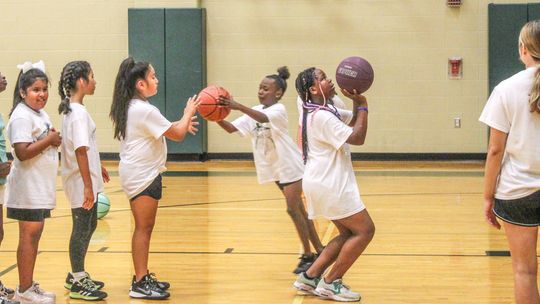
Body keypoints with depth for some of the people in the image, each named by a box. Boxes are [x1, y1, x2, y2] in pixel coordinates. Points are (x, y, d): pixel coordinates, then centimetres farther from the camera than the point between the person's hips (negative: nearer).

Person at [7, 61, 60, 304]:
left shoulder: (41, 114, 13)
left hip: (41, 187, 9)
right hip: (28, 188, -9)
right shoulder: (21, 117, -16)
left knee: (35, 234, 13)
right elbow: (23, 152, -24)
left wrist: (53, 139, 1)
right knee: (29, 235, -4)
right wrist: (49, 140, -17)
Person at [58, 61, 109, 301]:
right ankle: (78, 284, 9)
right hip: (81, 182, -10)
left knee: (89, 225, 19)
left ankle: (77, 276, 30)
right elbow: (80, 150, -25)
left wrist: (97, 167, 27)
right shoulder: (79, 113, -21)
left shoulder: (71, 109, 9)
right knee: (82, 229, -1)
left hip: (86, 178, 10)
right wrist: (88, 186, -26)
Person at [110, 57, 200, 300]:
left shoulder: (129, 108, 11)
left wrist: (181, 124, 12)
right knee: (144, 228, -6)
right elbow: (177, 135, -17)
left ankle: (143, 277, 23)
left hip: (136, 173, 10)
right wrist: (188, 112, -2)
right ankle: (140, 284, -3)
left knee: (144, 227, 16)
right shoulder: (145, 110, -19)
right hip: (143, 175, -10)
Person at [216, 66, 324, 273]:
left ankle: (308, 256, -2)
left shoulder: (279, 109, -16)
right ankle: (319, 251, 20)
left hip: (290, 166, -8)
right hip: (276, 169, 8)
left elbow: (263, 118, -39)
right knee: (298, 211, 12)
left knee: (293, 210, -11)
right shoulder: (255, 112, 5)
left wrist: (238, 107, -51)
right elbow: (231, 128, -3)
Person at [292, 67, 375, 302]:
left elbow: (354, 120, 18)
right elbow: (357, 137, -21)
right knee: (365, 230, -5)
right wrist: (362, 104, -14)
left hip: (327, 184, 10)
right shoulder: (321, 116, -20)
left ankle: (309, 277, 15)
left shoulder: (324, 112, 12)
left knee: (349, 233, 16)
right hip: (329, 185, -10)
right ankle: (330, 283, 0)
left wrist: (357, 102, -1)